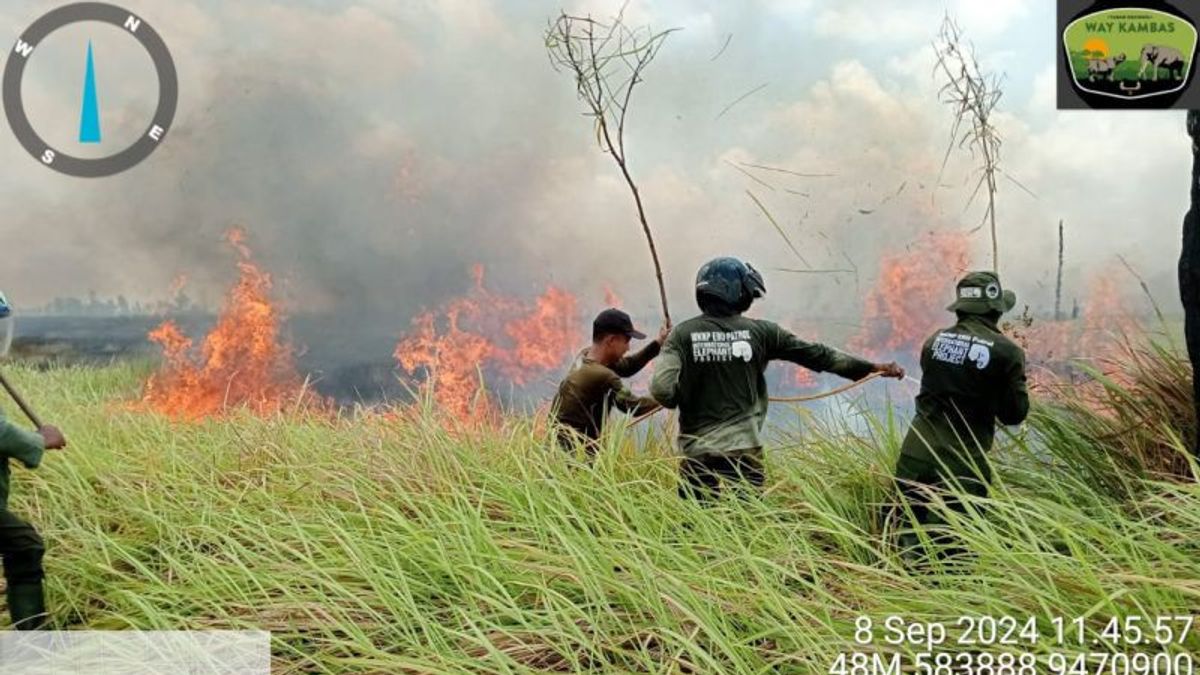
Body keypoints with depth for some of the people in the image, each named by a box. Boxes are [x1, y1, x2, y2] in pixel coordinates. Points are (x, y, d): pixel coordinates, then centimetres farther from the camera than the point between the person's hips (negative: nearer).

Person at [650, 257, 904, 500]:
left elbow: (662, 390, -13)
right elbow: (816, 355, 5)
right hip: (744, 450, 0)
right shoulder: (759, 332, -2)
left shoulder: (683, 334, -3)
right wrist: (874, 368, 14)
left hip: (696, 451, 0)